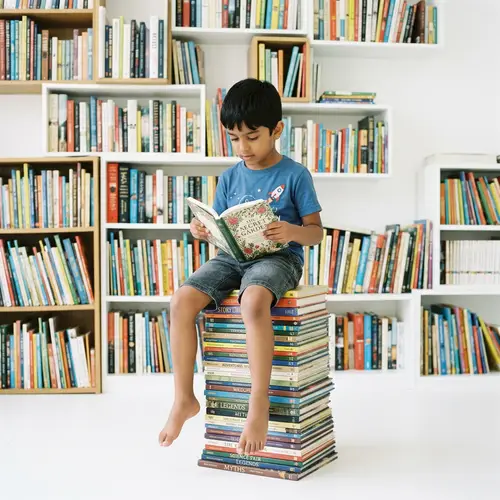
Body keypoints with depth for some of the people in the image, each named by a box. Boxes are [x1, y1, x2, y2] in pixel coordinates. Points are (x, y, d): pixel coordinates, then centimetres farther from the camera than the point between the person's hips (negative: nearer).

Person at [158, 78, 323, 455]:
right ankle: (184, 398, -5)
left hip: (279, 257, -5)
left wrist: (293, 232, -24)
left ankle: (259, 404, -26)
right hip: (232, 255, 5)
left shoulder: (295, 175, 0)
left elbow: (316, 232, -2)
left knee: (253, 301, -39)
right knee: (182, 301, -20)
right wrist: (203, 230, -8)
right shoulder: (231, 177, 13)